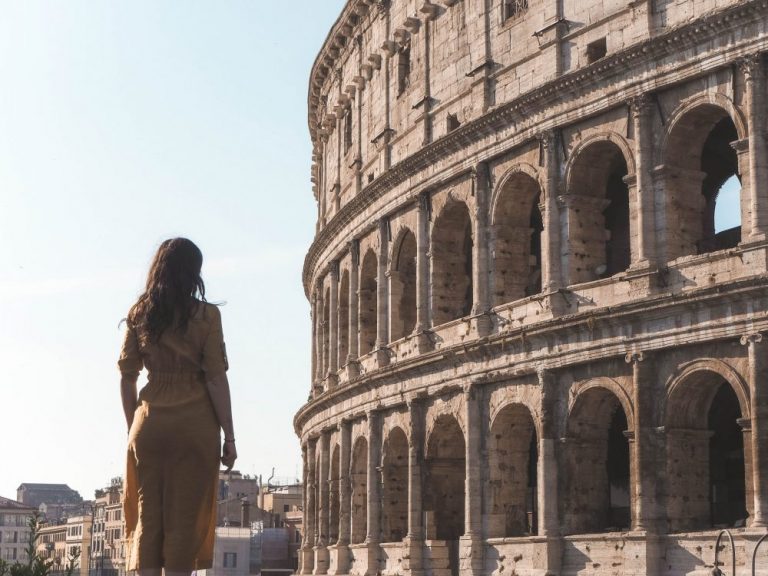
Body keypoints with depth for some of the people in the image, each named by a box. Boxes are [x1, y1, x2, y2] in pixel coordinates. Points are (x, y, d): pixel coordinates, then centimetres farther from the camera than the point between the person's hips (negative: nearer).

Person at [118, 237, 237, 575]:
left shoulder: (139, 314, 6)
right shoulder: (205, 315, -4)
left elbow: (126, 377, 7)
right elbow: (216, 379, -7)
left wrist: (133, 428, 16)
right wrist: (229, 436, -2)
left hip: (149, 423, 3)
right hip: (195, 423, -3)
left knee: (147, 517, 7)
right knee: (185, 519, 1)